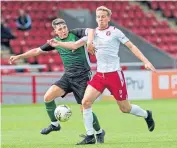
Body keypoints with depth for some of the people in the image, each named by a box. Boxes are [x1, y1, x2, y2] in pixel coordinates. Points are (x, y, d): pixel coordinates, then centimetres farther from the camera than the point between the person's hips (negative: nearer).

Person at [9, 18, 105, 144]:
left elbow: (90, 31, -21)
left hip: (82, 77, -5)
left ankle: (99, 132, 16)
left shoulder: (75, 33, -6)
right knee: (48, 97, -11)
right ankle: (54, 124, 10)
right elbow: (37, 51, 17)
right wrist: (18, 57, 16)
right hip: (68, 77, 5)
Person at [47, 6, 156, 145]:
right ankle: (90, 136, -1)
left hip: (114, 74, -4)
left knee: (125, 108, 3)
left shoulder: (115, 32, -5)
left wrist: (146, 61, -10)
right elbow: (75, 45, 10)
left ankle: (147, 115, 35)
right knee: (86, 102, -11)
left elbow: (131, 46, -3)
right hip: (99, 75, 4)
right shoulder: (93, 33, 8)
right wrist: (59, 43, -4)